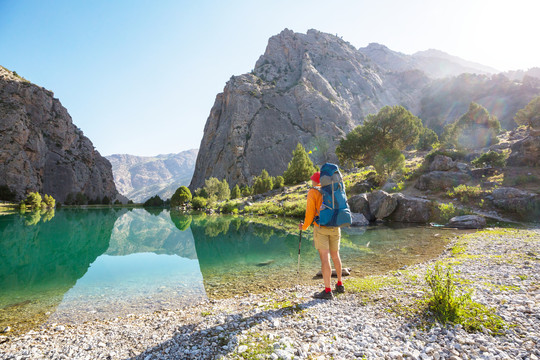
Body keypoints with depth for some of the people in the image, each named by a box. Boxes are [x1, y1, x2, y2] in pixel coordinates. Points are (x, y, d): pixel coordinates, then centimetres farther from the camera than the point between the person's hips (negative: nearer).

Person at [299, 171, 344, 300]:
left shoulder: (312, 192, -3)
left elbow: (310, 212, -10)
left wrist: (304, 226, 5)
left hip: (321, 227, -6)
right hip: (335, 227, 6)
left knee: (324, 258, -6)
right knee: (335, 255, 19)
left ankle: (328, 291, -6)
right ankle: (339, 284, 30)